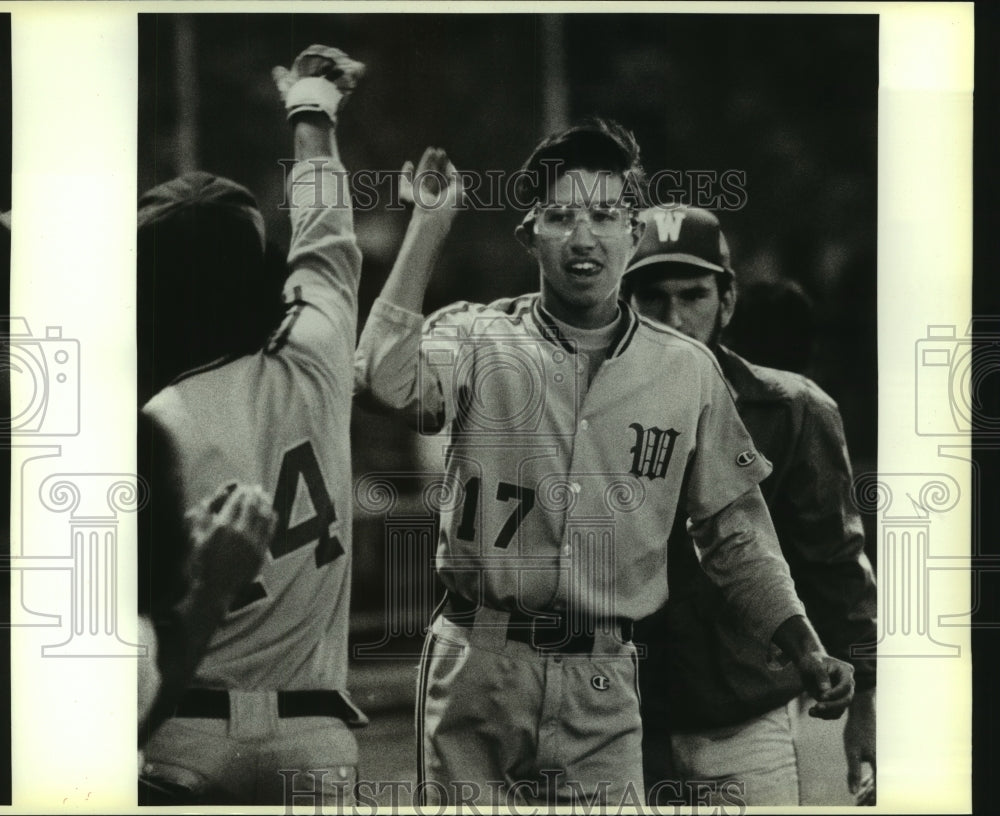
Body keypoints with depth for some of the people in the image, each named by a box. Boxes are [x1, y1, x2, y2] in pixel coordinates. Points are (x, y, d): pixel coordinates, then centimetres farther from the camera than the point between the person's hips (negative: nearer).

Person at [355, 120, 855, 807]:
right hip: (476, 667, -1)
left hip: (602, 682, 1)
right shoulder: (478, 337, -1)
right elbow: (391, 377, -23)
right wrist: (430, 224, -15)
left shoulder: (688, 370, 4)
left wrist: (809, 654, 2)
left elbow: (735, 533, 10)